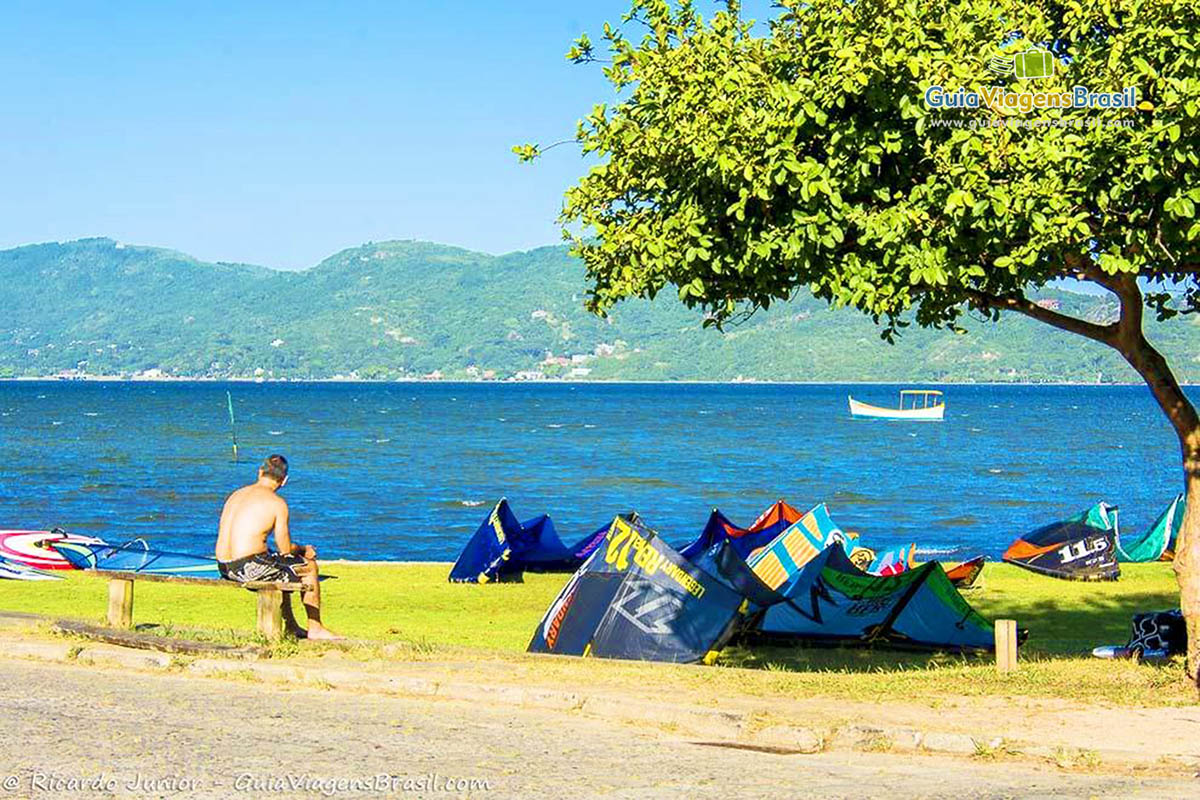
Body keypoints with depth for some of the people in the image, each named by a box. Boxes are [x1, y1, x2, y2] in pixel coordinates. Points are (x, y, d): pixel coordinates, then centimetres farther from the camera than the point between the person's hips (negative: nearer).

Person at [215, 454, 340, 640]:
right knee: (310, 567, 12)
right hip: (249, 567, -8)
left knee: (280, 567, 35)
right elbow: (285, 549, -6)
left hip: (224, 568, 8)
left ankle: (292, 627, 39)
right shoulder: (277, 503, -8)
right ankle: (315, 629, 20)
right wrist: (304, 550, 17)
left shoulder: (235, 495, 14)